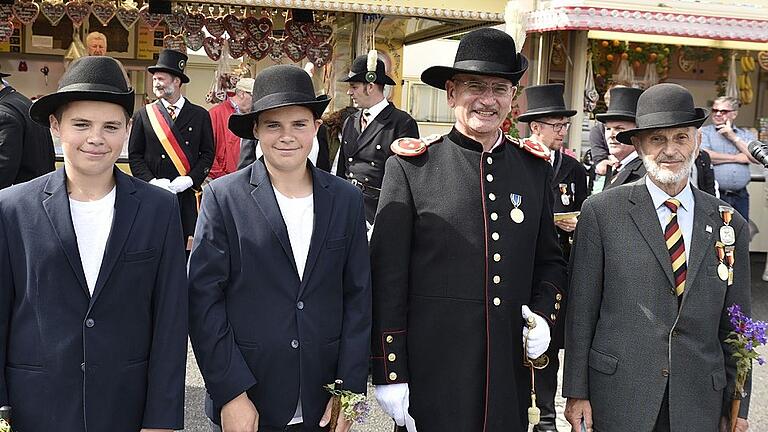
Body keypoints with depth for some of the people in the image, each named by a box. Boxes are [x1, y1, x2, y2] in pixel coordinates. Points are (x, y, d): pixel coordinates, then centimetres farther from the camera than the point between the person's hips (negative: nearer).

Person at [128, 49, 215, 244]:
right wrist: (151, 181, -10)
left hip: (186, 196, 0)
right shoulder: (143, 115, 6)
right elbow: (135, 155, 6)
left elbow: (208, 154, 5)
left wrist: (189, 179, -9)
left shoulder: (200, 115, 6)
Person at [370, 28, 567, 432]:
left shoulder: (535, 167, 6)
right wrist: (388, 374, -8)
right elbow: (387, 277, -7)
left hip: (510, 372, 4)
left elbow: (550, 260, 16)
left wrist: (543, 315, -3)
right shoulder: (410, 167, -6)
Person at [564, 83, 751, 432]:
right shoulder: (601, 212, -4)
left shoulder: (730, 226, 5)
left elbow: (734, 325, 9)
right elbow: (581, 309, -4)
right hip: (617, 398, -2)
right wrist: (577, 393, -4)